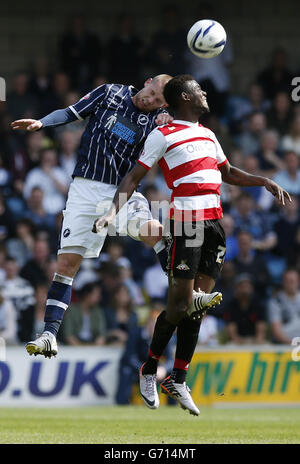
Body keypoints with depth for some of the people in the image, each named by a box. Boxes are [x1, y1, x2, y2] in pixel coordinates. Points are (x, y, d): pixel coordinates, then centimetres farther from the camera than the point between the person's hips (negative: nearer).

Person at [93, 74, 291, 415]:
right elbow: (134, 177, -4)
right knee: (180, 304, -9)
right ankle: (149, 370, 10)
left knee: (199, 305, 4)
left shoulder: (208, 135, 20)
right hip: (185, 222, -7)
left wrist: (265, 182, 21)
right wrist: (113, 211, -16)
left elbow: (228, 173, 32)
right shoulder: (163, 135, -2)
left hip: (215, 222, 7)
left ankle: (178, 380, 9)